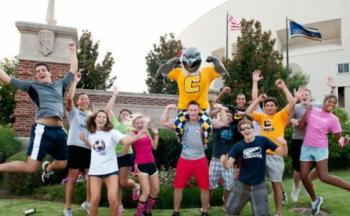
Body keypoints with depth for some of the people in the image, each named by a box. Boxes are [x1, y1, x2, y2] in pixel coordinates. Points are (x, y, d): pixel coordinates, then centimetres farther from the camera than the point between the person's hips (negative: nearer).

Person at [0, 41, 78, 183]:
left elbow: (74, 70, 23)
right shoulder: (33, 85, 6)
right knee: (30, 167, -5)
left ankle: (47, 168, 49)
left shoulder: (60, 85, 17)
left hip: (59, 130, 5)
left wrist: (73, 51, 24)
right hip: (43, 129, -5)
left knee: (61, 164, 14)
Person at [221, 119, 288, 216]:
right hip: (242, 184, 2)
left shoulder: (263, 140, -11)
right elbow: (228, 165, -13)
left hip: (259, 184, -1)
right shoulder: (238, 146, -9)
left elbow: (282, 153, -8)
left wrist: (284, 144, -29)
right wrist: (223, 161, -35)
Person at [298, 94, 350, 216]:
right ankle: (314, 200, 24)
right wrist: (306, 112, -6)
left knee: (324, 177, -13)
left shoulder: (333, 119, -5)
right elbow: (300, 126, 4)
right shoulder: (312, 111, 4)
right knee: (303, 176, 3)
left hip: (320, 149, -4)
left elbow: (338, 137, -6)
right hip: (306, 148, 4)